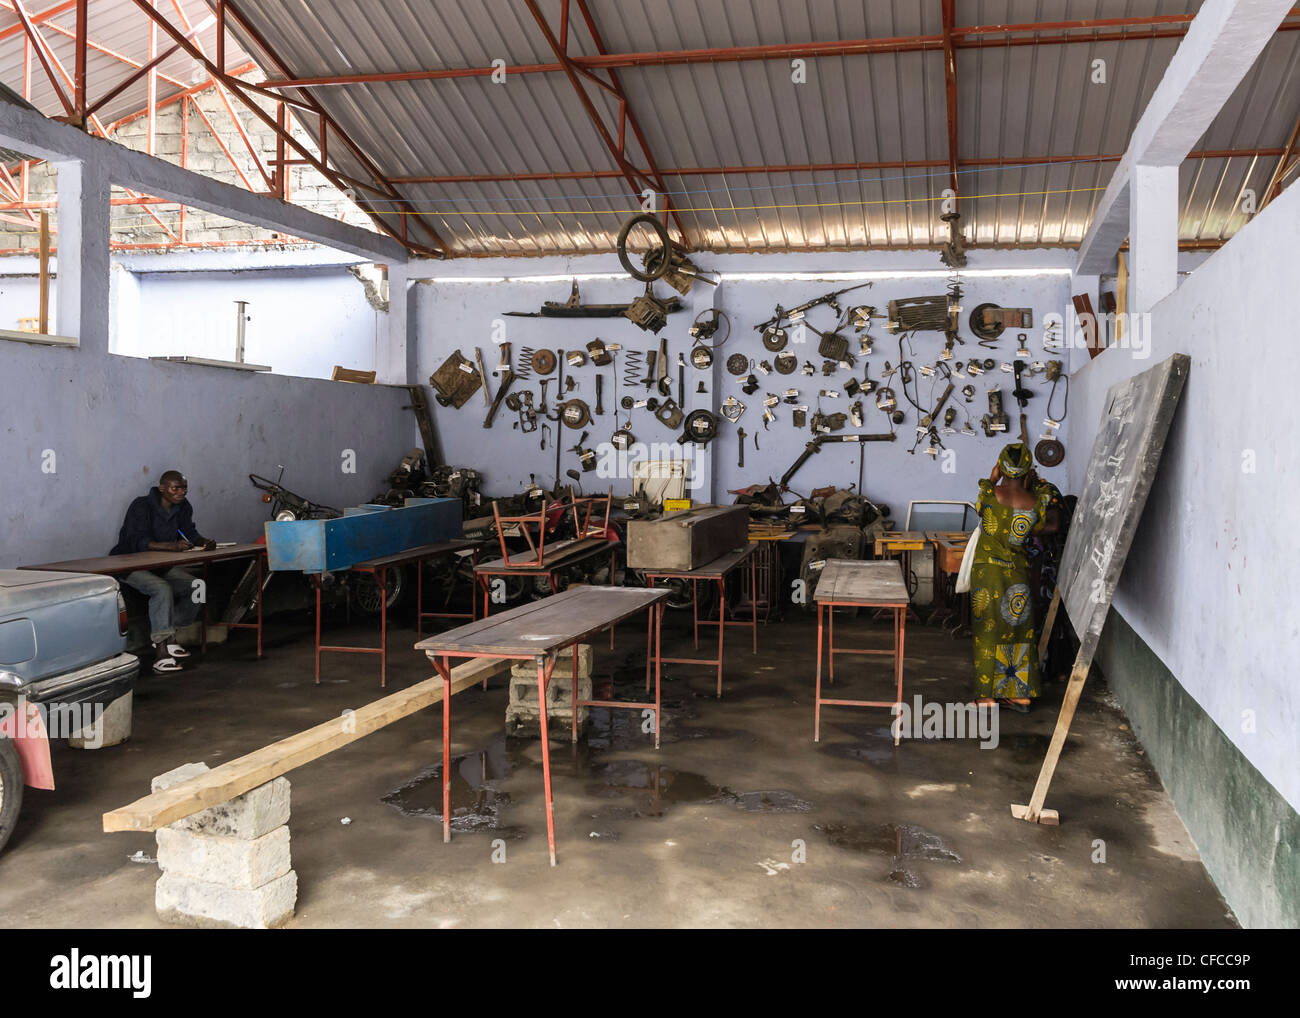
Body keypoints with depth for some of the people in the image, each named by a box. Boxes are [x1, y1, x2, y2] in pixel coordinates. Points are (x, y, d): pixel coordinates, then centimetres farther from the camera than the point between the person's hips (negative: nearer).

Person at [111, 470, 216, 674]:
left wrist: (205, 542, -21)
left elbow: (189, 532, 3)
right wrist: (171, 546, -46)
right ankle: (161, 653, -38)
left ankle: (161, 634, 0)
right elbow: (138, 542, -31)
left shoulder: (183, 507, 3)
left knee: (197, 588, -11)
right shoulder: (141, 506, -20)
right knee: (162, 589, -34)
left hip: (161, 565, 7)